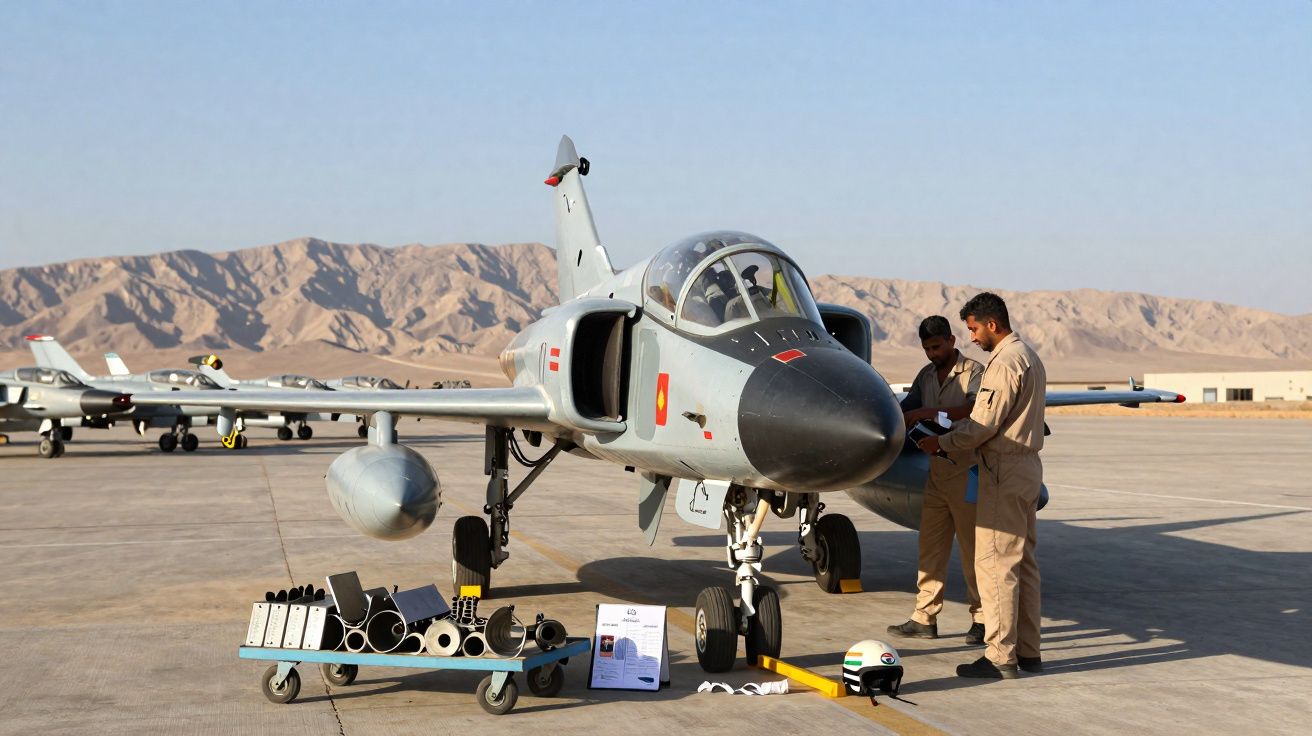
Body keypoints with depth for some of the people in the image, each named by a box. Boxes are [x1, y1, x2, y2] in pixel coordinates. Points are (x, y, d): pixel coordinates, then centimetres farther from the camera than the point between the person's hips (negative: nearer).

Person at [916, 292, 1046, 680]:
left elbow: (984, 425, -19)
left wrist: (941, 443, -8)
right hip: (1027, 467, 11)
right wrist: (955, 426, 13)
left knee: (995, 563, -7)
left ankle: (1000, 656, -5)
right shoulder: (1030, 357, 16)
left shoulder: (1004, 362, -16)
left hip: (1004, 472, -11)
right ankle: (1028, 651, 18)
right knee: (1023, 562, 12)